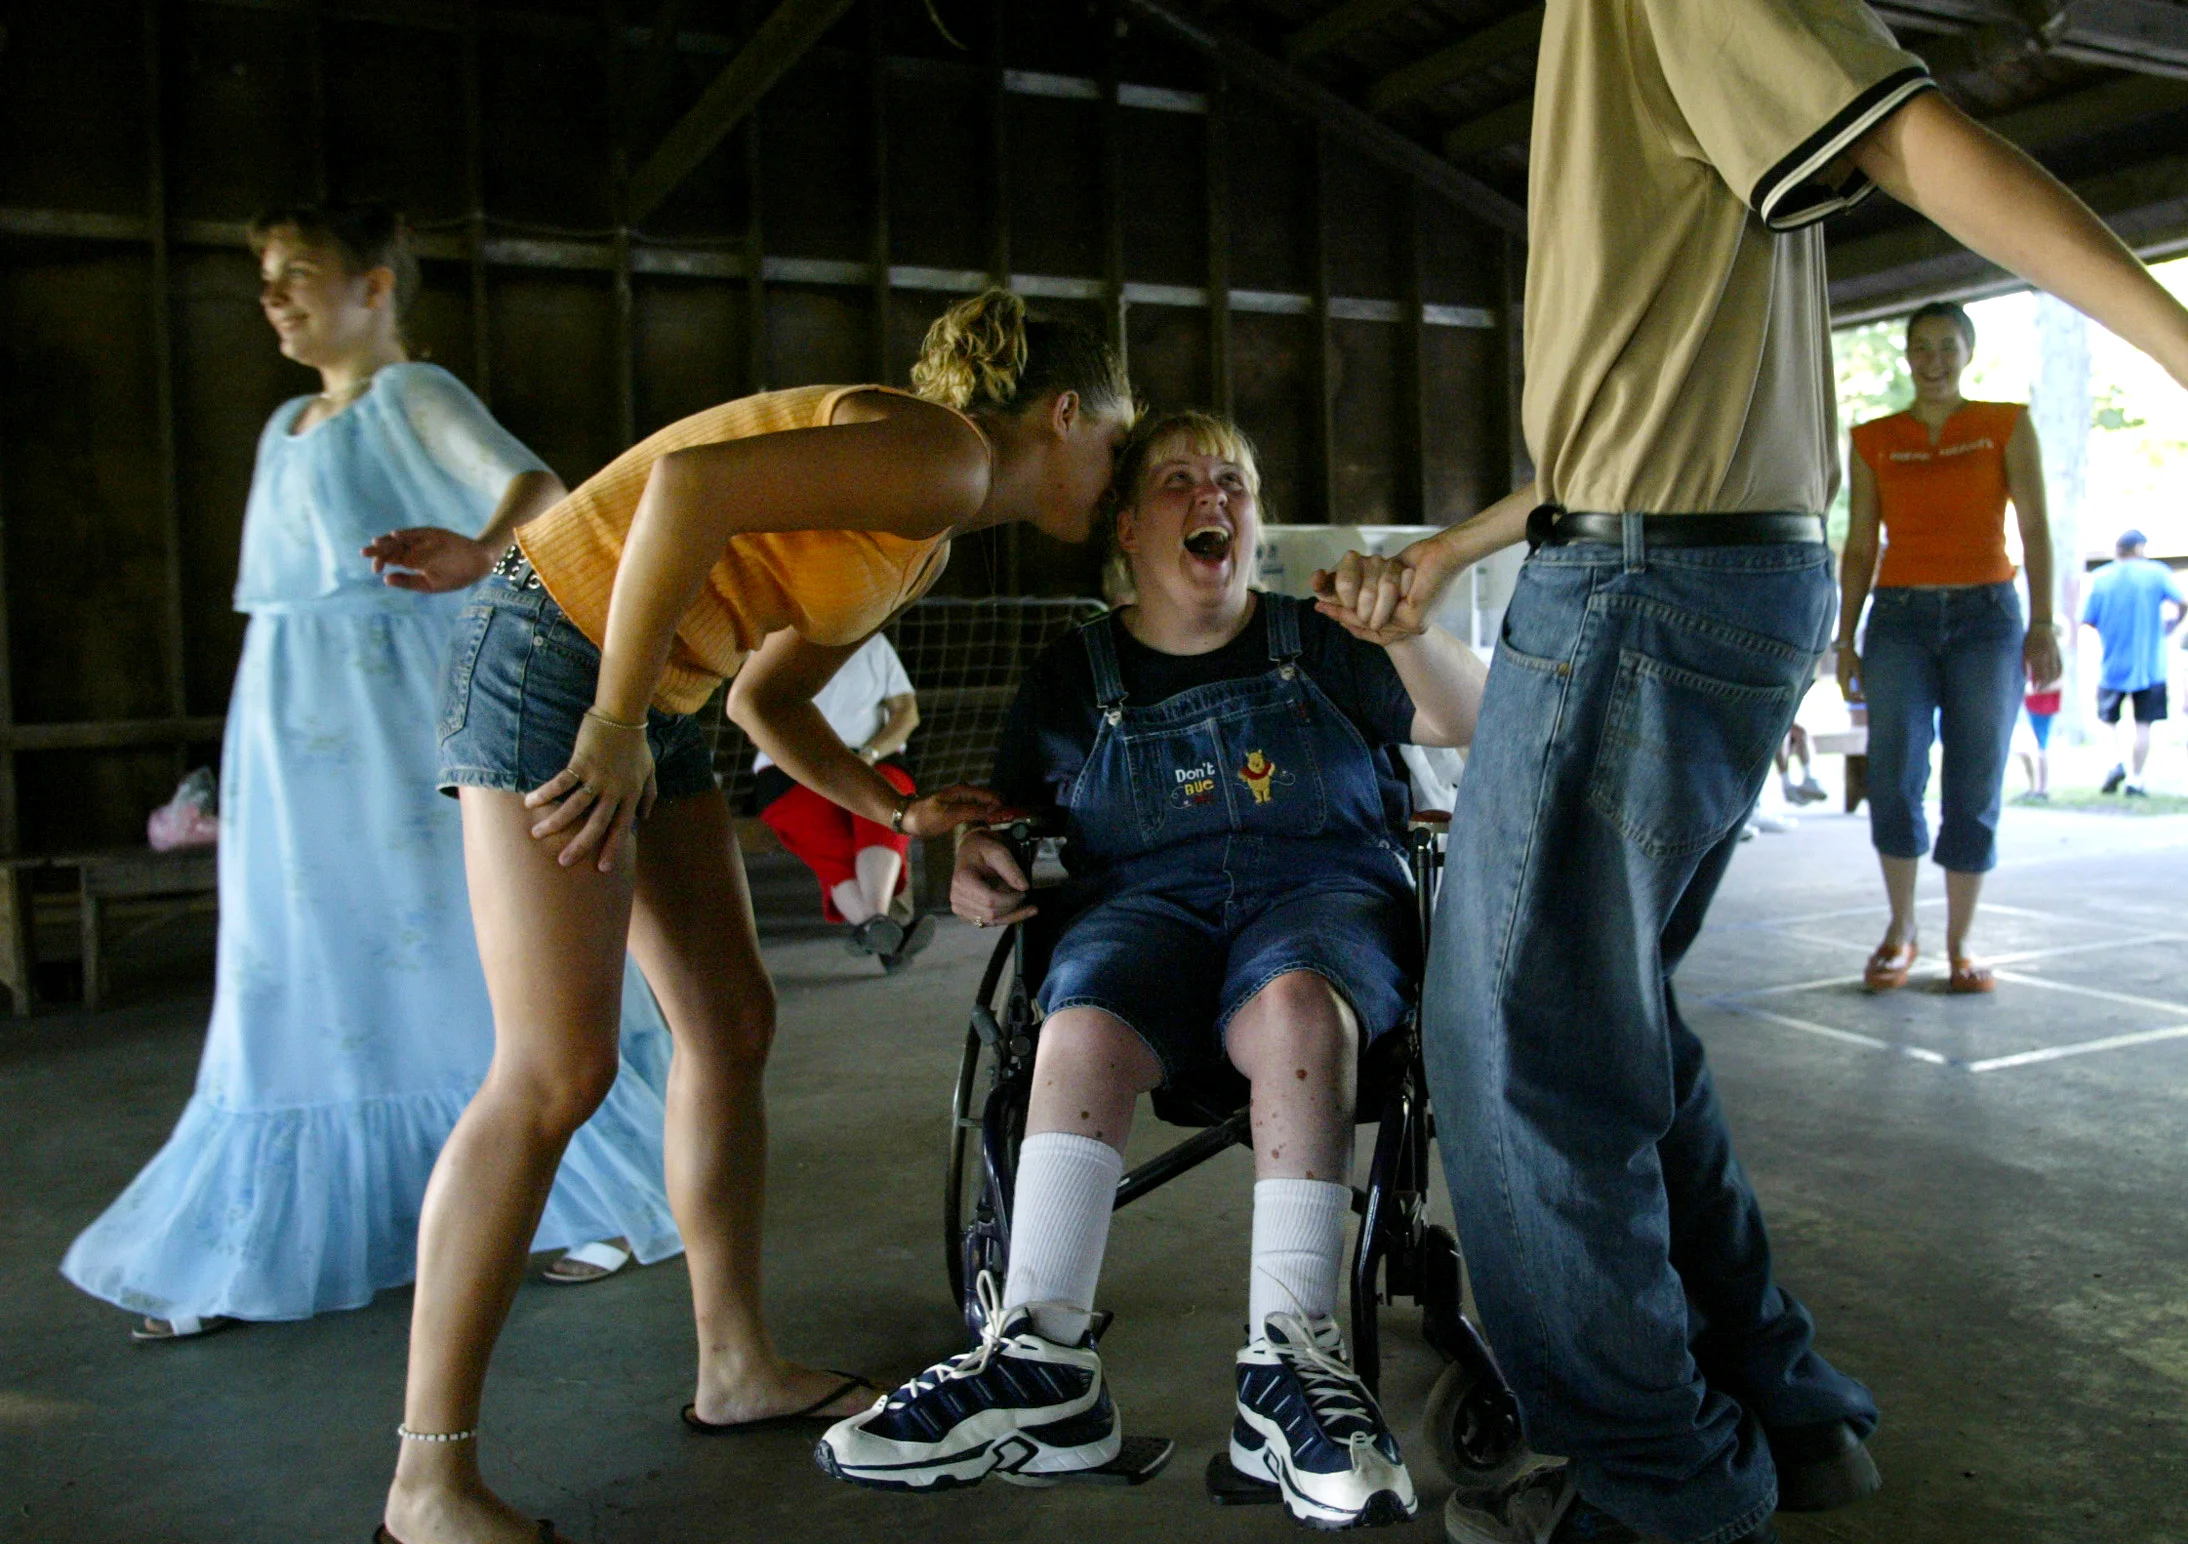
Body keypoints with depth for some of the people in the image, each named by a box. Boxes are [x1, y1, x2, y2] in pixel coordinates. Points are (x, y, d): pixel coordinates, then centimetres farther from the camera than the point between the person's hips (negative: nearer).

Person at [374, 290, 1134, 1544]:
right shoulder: (941, 456, -14)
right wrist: (617, 723, -23)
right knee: (560, 1068, -11)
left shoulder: (929, 544, 16)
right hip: (559, 660, -10)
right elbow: (691, 481, -26)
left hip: (649, 692, 10)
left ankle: (739, 1366, 23)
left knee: (734, 1025, 10)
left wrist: (899, 814, 6)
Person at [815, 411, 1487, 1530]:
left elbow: (1470, 718, 6)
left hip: (1321, 890, 0)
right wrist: (971, 858, -2)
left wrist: (1406, 629, -14)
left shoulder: (1319, 646, 15)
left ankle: (1290, 1369, -37)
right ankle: (1038, 1364, -33)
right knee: (1082, 1029, -34)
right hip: (1142, 899, 1)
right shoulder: (1072, 678, 18)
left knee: (1296, 1005, -37)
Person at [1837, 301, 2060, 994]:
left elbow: (2034, 528, 1)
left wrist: (2042, 624, -9)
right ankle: (1900, 929, 3)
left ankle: (1958, 945, 7)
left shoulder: (2007, 426, 8)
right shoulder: (1874, 441, 11)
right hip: (1900, 616, 0)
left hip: (1986, 616, 0)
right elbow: (1859, 547, 10)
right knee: (1894, 775, -14)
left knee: (1975, 788, -3)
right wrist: (1845, 640, 2)